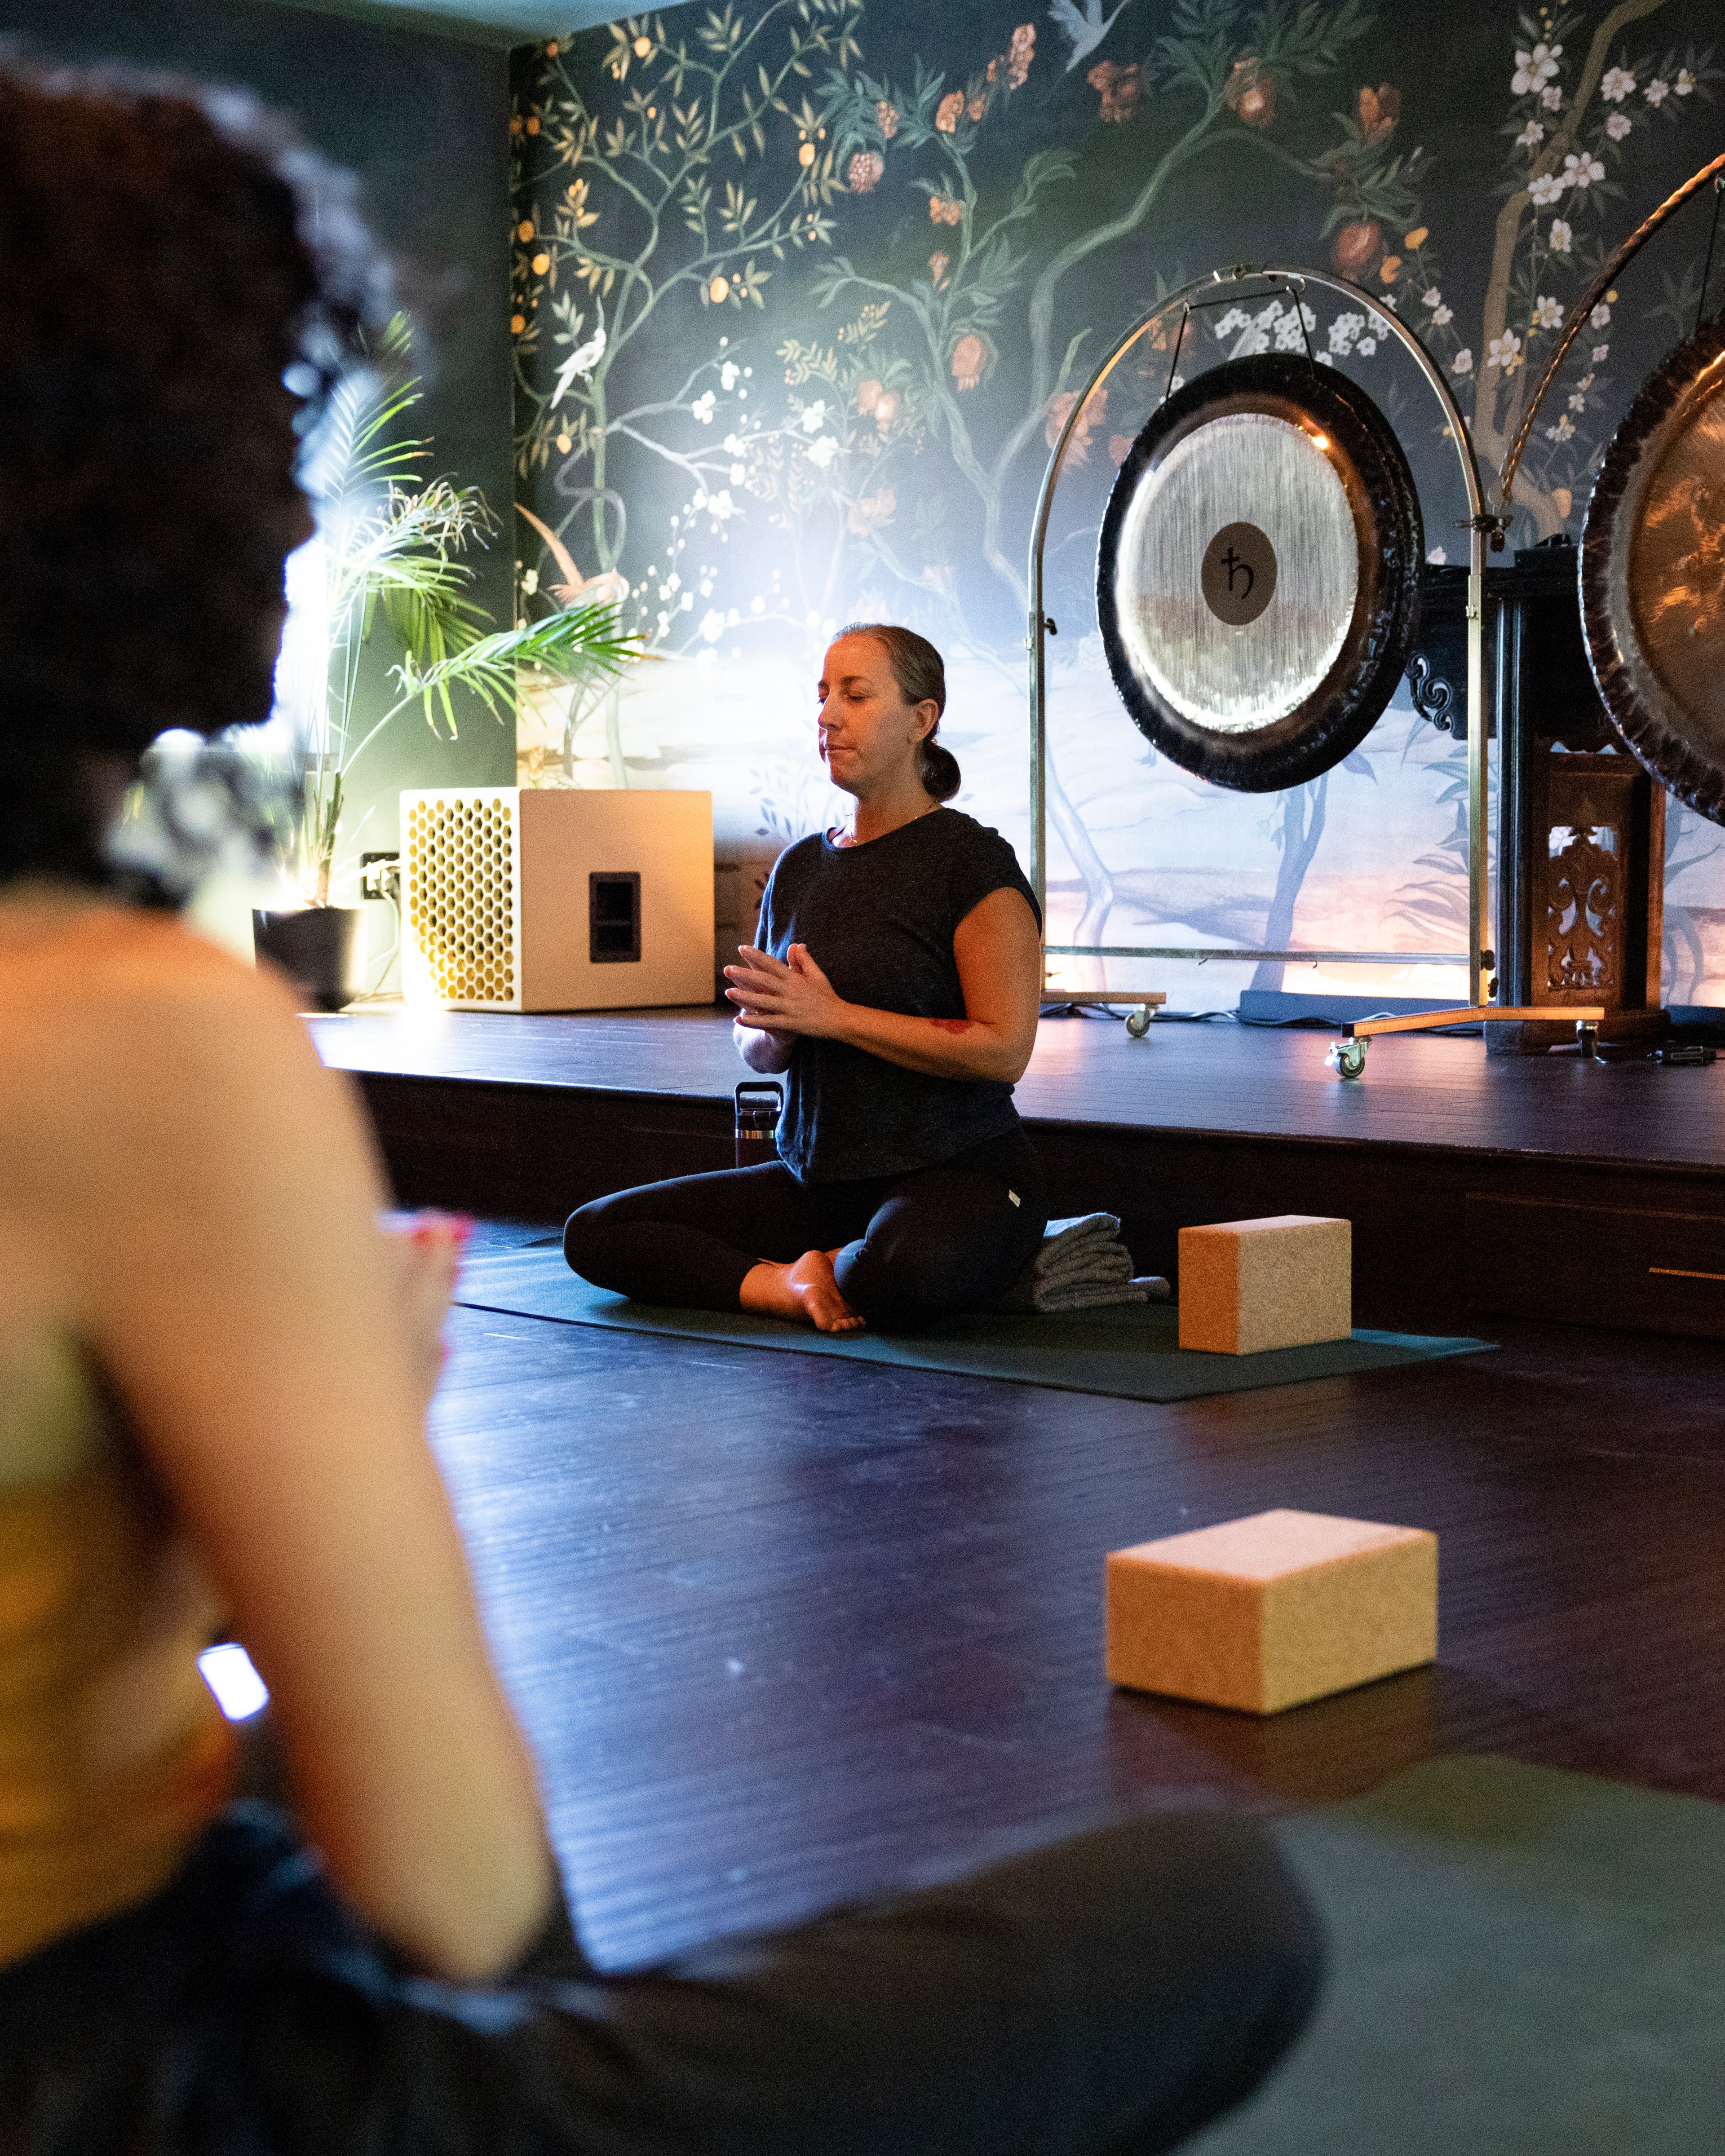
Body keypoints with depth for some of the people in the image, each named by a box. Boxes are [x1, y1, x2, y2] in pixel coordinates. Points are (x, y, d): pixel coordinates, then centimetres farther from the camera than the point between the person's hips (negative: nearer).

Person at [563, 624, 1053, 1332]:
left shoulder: (972, 860, -8)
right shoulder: (800, 866, 13)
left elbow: (1004, 1050, -17)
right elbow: (754, 1047, 18)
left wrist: (833, 1015, -19)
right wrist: (774, 1033, -8)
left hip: (956, 1173, -6)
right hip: (815, 1180, 6)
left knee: (908, 1264, -42)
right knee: (594, 1233, -7)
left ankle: (837, 1274, -8)